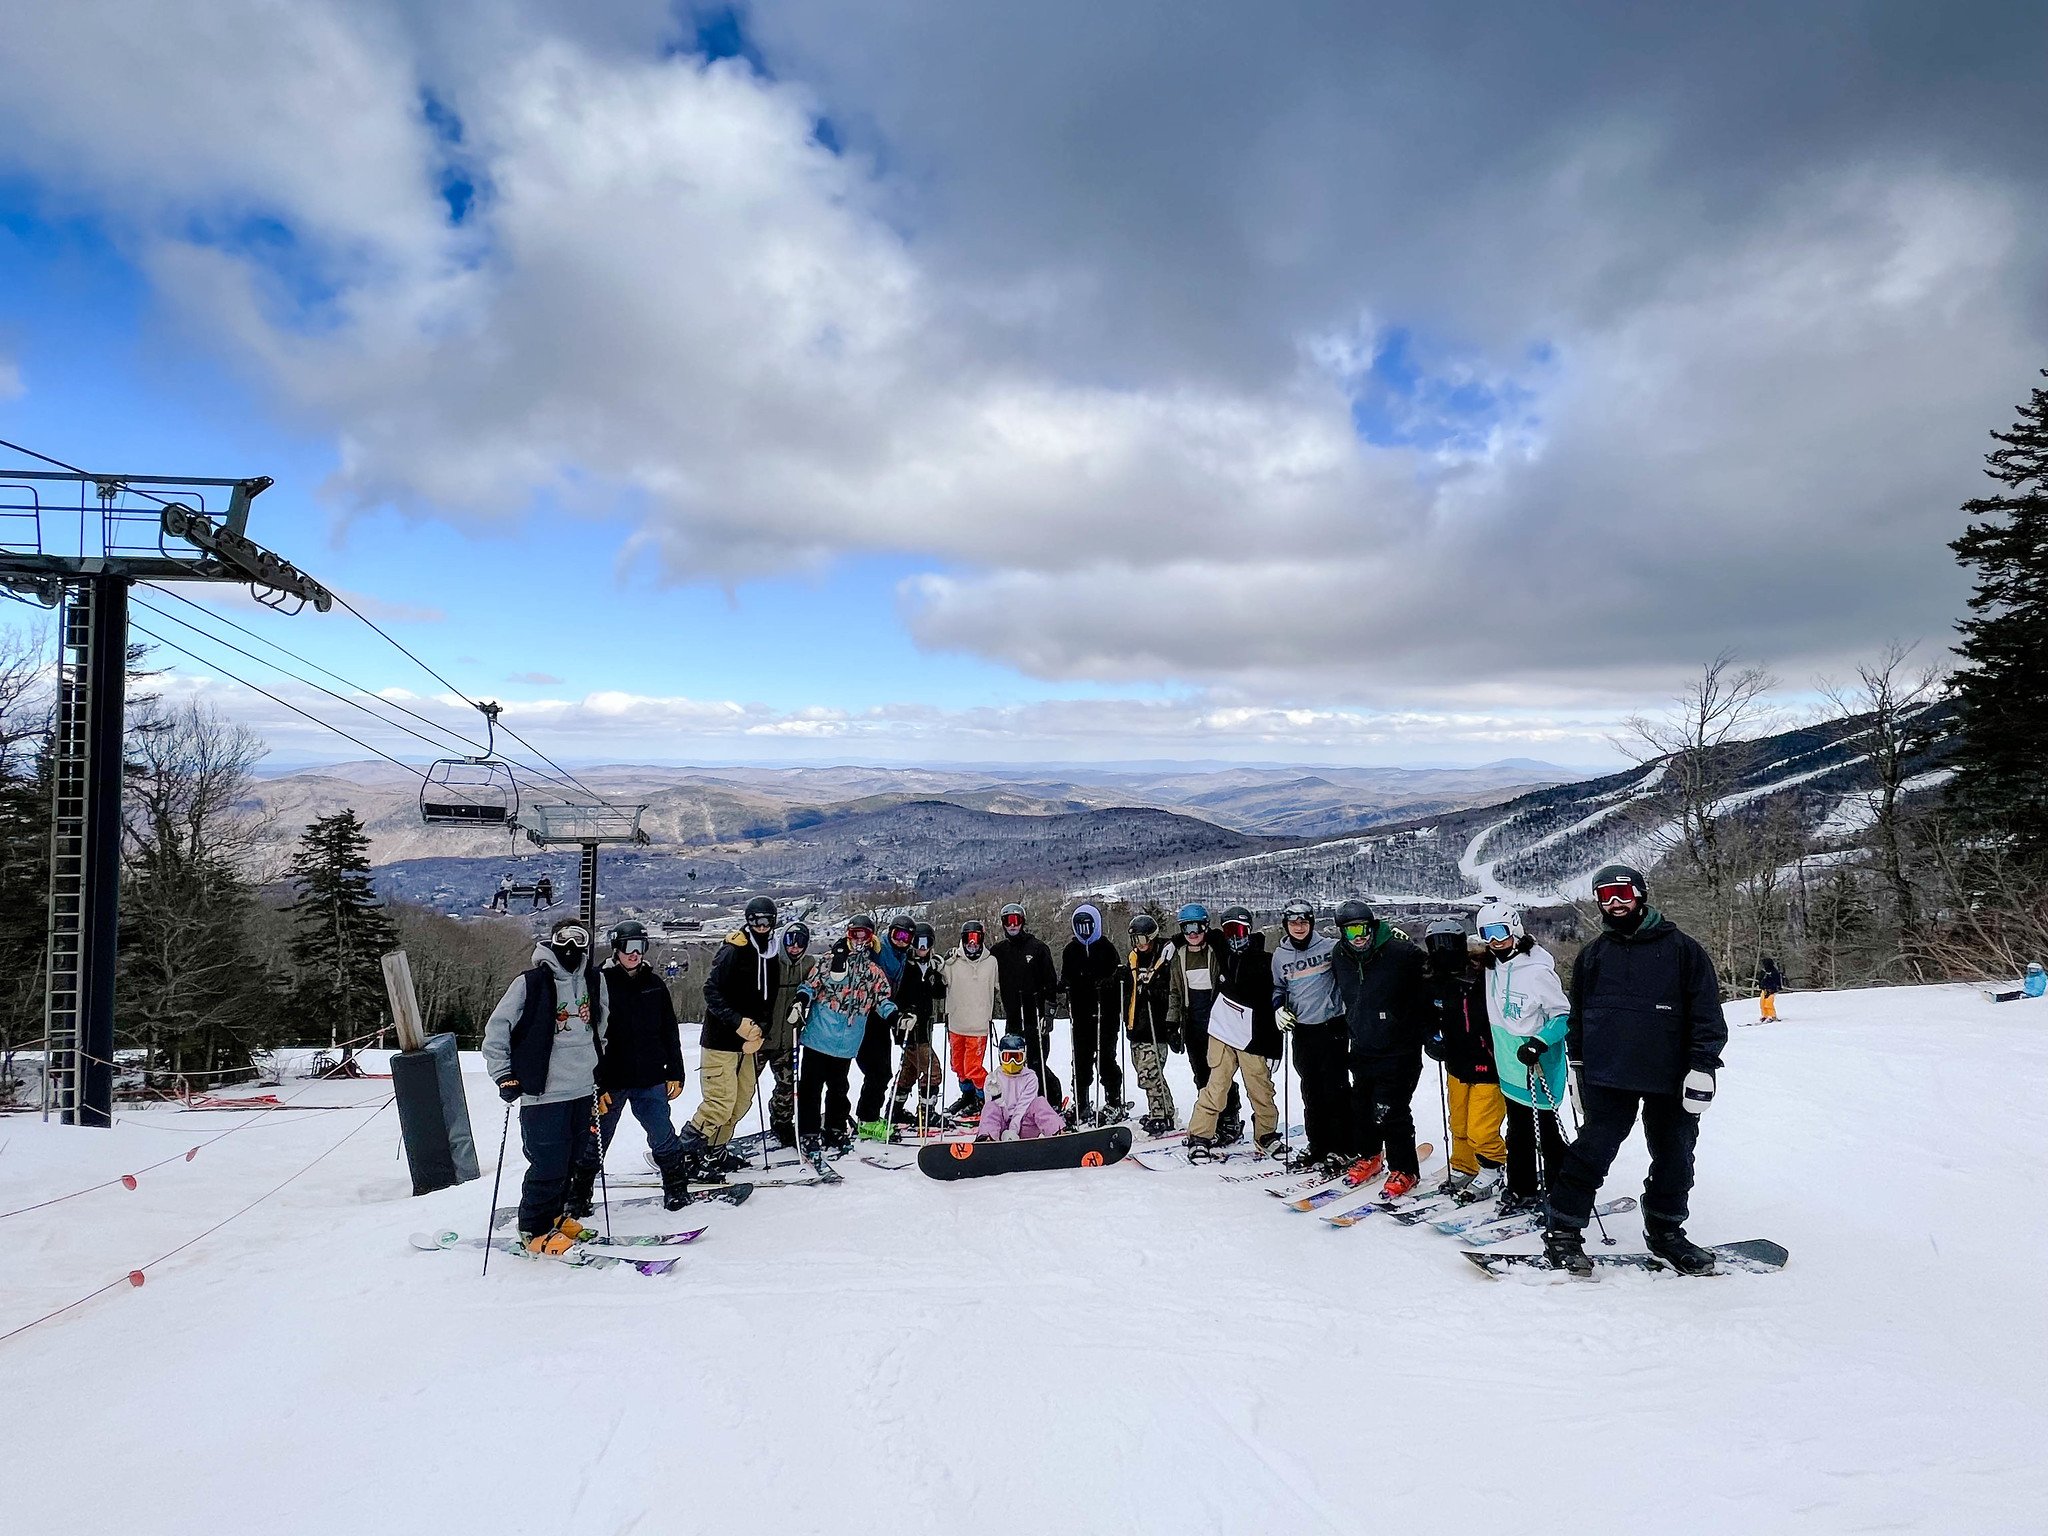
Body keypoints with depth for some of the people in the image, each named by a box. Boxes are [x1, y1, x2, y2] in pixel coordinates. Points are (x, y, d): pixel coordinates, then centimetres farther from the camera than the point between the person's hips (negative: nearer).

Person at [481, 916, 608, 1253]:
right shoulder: (530, 982, -10)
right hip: (543, 1093, -6)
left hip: (582, 1090, 6)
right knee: (549, 1165, -5)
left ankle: (554, 1216, 32)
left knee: (570, 1161, 15)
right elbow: (496, 1030, -6)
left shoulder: (592, 982, 10)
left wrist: (600, 1070, 24)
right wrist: (505, 1076, -10)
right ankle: (535, 1231, 10)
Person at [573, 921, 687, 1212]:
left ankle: (677, 1188, 19)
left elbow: (670, 1032, 13)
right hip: (611, 1081, -2)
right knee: (595, 1142, 8)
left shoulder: (654, 984, 7)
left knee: (664, 1137, 4)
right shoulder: (601, 982, -5)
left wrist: (675, 1073, 10)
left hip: (650, 1080, 3)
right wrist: (595, 1085, -12)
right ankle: (577, 1197, 24)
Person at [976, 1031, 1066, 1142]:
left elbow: (1024, 1105, -7)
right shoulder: (993, 1079, 9)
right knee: (992, 1107, -25)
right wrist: (1004, 1132, -19)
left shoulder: (1030, 1077, 6)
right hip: (1003, 1123, 1)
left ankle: (1058, 1132, -44)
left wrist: (1014, 1129, -21)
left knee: (1039, 1102, -22)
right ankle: (986, 1137, -52)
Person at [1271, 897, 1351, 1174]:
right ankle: (1318, 1146, 18)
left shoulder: (1330, 947, -5)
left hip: (1332, 1026, -4)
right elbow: (1278, 987, 19)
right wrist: (1278, 1008, 2)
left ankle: (1345, 1149, 6)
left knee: (1335, 1087, -2)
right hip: (1302, 1029, 4)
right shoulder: (1280, 955, 6)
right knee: (1311, 1090, 9)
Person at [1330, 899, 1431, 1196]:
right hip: (1362, 1049, 6)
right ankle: (1370, 1157, 35)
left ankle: (1404, 1170, 9)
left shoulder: (1401, 953, -17)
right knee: (1360, 1105, 13)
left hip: (1398, 1051, -6)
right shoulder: (1341, 959, 2)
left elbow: (1425, 994, -9)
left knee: (1389, 1110, -8)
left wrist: (1428, 1031, -9)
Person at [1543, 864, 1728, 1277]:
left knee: (1674, 1158, 10)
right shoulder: (1592, 956, 10)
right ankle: (1563, 1233, 2)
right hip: (1608, 1076, 0)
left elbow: (1707, 1015, 0)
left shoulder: (1682, 949, 2)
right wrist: (1577, 1066, 12)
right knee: (1592, 1152, -5)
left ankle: (1665, 1231, 30)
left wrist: (1703, 1067, -7)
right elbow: (1577, 1017, 16)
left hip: (1670, 1078, 0)